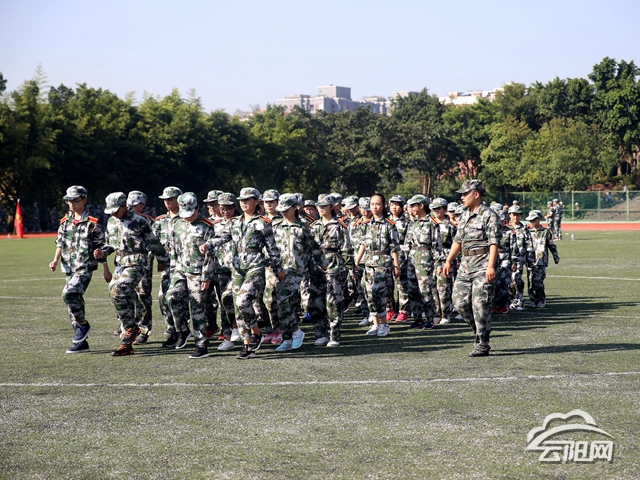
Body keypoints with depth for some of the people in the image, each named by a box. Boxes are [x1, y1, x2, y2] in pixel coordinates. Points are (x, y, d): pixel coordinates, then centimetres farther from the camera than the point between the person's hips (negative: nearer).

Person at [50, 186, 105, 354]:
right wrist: (55, 260, -3)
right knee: (74, 302, 7)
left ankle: (83, 324, -5)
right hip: (69, 268, 6)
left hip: (85, 267, -6)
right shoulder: (65, 222, 10)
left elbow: (101, 247, -4)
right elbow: (60, 243, 14)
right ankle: (81, 342, 15)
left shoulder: (92, 223, -6)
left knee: (69, 293, -26)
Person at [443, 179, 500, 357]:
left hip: (483, 267, -8)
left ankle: (482, 344, -1)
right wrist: (448, 261, 17)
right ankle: (481, 331, 22)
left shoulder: (489, 216, -9)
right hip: (465, 264, 8)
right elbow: (457, 240, 22)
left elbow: (494, 243, -15)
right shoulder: (465, 216, 16)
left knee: (480, 305, -7)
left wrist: (491, 266, -23)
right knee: (460, 301, 5)